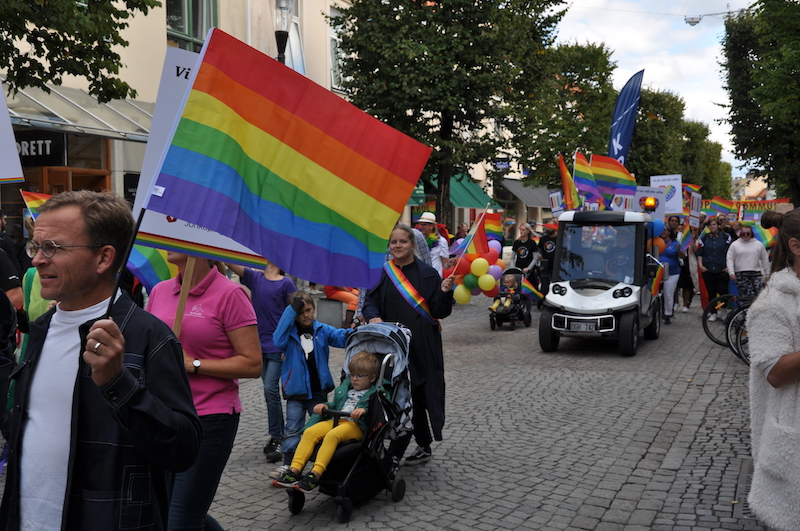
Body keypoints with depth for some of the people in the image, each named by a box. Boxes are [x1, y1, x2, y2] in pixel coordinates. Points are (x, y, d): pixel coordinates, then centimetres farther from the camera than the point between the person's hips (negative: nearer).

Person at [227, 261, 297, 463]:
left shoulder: (286, 283, -5)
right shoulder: (255, 278, 8)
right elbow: (231, 264, 1)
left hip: (278, 346, -5)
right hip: (260, 344, 5)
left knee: (270, 389, -11)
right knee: (270, 390, 12)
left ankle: (276, 439, -2)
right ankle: (280, 434, 24)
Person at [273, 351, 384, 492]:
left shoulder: (374, 394, 7)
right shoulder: (345, 388, 29)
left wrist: (364, 410, -26)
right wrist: (325, 405, 15)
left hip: (357, 425, -7)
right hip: (336, 421, 7)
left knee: (332, 435, -36)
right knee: (310, 432, -21)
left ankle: (315, 474, -44)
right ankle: (295, 470, -28)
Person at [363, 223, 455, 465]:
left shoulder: (428, 274, -1)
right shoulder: (382, 273, 6)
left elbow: (439, 312, -2)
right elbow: (370, 302, 6)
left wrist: (445, 292, -21)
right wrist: (373, 316, -15)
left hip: (423, 347, -2)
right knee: (413, 399, 10)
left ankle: (395, 453, 4)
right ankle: (423, 447, 24)